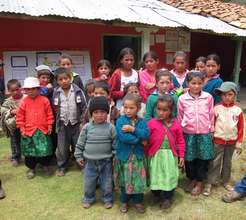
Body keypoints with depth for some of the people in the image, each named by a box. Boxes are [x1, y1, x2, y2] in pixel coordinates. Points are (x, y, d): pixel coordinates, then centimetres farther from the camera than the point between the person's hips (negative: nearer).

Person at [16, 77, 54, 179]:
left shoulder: (44, 100, -4)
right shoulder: (24, 102, -1)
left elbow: (49, 114, 1)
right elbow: (20, 116, 3)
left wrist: (49, 126, 0)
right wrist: (22, 129, 0)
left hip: (43, 130, -1)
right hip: (28, 131, 1)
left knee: (45, 150, 4)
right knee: (29, 151, 11)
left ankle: (46, 166, 28)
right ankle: (31, 168, 30)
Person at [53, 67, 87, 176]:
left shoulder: (78, 91, -7)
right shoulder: (56, 93, -1)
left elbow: (84, 107, -4)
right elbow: (55, 109, 7)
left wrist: (82, 122, -6)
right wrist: (58, 122, 5)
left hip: (76, 123, -1)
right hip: (63, 124, 2)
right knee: (62, 147, 9)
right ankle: (61, 167, 26)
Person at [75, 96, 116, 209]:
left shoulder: (110, 127, -9)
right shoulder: (87, 127, -7)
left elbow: (115, 144, -2)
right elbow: (80, 143, 1)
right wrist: (79, 156, 3)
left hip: (106, 161, -1)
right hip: (90, 161, 1)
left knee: (107, 182, 13)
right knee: (88, 182, 15)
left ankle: (107, 199, 36)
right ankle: (88, 199, 38)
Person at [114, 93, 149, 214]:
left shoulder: (142, 122, -2)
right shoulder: (120, 120, -10)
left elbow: (146, 135, -17)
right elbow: (123, 137, -23)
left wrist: (133, 129, -24)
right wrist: (139, 139, -17)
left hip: (138, 156, 2)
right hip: (124, 155, -1)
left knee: (138, 180, 11)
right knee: (124, 180, 14)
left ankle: (138, 201, 33)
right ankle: (124, 201, 35)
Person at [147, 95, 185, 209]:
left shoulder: (176, 124, -4)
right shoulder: (152, 123, -8)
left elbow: (180, 141, 2)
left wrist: (181, 156, 2)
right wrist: (146, 154, -7)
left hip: (170, 155, 1)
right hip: (156, 155, 0)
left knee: (169, 176, 10)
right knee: (155, 176, 12)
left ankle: (168, 198, 30)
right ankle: (157, 196, 35)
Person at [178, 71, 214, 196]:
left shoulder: (208, 97, -3)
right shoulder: (182, 99, -4)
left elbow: (211, 115, 6)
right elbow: (180, 116, 4)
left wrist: (211, 130, 10)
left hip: (204, 134, 0)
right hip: (188, 134, 0)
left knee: (203, 159, 10)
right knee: (189, 159, 11)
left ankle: (200, 182, 29)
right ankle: (192, 180, 33)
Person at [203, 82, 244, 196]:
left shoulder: (238, 110, -4)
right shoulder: (216, 108, -9)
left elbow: (241, 128, 1)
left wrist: (239, 143, 1)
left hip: (231, 142, 2)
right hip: (218, 140, -2)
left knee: (227, 162, 17)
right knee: (215, 162, 4)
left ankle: (226, 181, 34)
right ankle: (210, 183, 15)